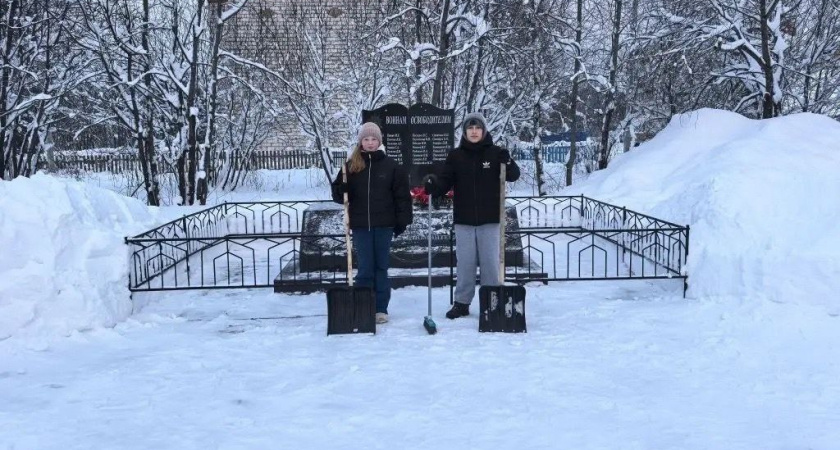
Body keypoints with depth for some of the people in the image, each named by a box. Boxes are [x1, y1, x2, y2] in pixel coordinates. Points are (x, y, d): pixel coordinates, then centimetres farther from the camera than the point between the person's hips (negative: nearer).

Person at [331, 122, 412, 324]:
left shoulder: (390, 165, 1)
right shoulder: (351, 165, 4)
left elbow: (402, 195, 2)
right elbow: (338, 193, 8)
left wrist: (402, 220, -2)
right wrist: (342, 190, -15)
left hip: (384, 224, 0)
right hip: (360, 225, 0)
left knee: (381, 267, 7)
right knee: (364, 268, 3)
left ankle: (381, 309, 14)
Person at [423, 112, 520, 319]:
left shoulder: (495, 153, 0)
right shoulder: (455, 156, 4)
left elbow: (513, 176, -2)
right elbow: (445, 181, -1)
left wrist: (507, 162, -22)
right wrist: (432, 183, -22)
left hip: (489, 219, -1)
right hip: (464, 219, 1)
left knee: (490, 261, 4)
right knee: (465, 262, 7)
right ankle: (462, 302, 15)